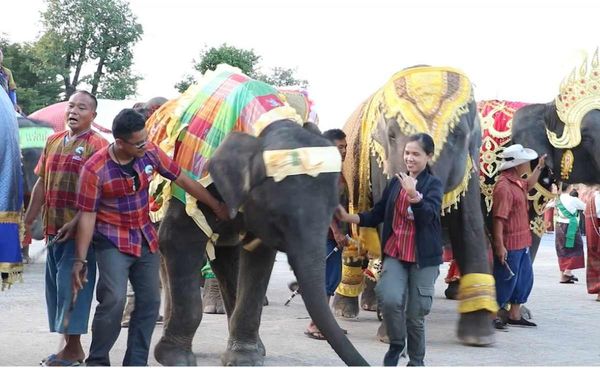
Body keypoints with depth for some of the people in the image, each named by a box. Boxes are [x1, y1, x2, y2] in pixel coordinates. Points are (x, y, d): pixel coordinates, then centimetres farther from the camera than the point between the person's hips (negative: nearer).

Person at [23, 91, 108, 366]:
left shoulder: (97, 144, -7)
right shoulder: (53, 141, 15)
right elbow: (42, 185, 18)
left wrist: (75, 223, -22)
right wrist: (28, 221, 16)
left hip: (80, 229, -7)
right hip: (53, 229, 7)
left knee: (71, 284, -7)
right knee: (56, 285, 10)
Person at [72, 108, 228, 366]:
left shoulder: (150, 153, -6)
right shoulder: (95, 169, -18)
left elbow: (183, 180, 4)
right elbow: (87, 216, -14)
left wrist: (216, 206, 10)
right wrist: (80, 260, -14)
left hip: (146, 239, 5)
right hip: (113, 242, -5)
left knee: (149, 301, 5)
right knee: (114, 300, -17)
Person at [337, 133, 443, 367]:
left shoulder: (433, 184, -3)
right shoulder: (396, 182, 9)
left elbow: (428, 216, -21)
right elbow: (377, 215, 11)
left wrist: (414, 195, -38)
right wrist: (349, 218, -3)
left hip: (423, 258, -3)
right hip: (395, 253, 3)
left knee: (416, 314, 2)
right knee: (390, 299, -21)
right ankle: (396, 343, 6)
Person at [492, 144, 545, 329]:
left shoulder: (516, 181, 10)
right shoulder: (504, 186, -22)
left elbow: (528, 185, 37)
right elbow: (499, 218, -25)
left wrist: (539, 168, 30)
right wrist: (499, 245, -26)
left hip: (522, 243, 10)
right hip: (509, 245, -10)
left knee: (525, 279, 16)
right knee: (506, 281, -2)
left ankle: (515, 316, 26)